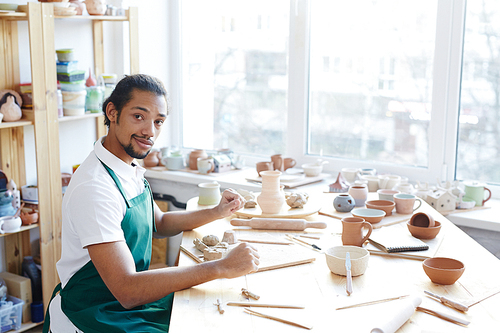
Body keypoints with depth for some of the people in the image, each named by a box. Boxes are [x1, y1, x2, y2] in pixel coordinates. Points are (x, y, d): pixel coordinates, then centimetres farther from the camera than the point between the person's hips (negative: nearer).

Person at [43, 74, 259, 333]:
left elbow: (159, 223, 20)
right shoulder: (94, 188, -27)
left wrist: (217, 213, 5)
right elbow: (127, 291, -32)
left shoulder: (131, 169, 3)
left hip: (129, 297, 9)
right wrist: (222, 268, -30)